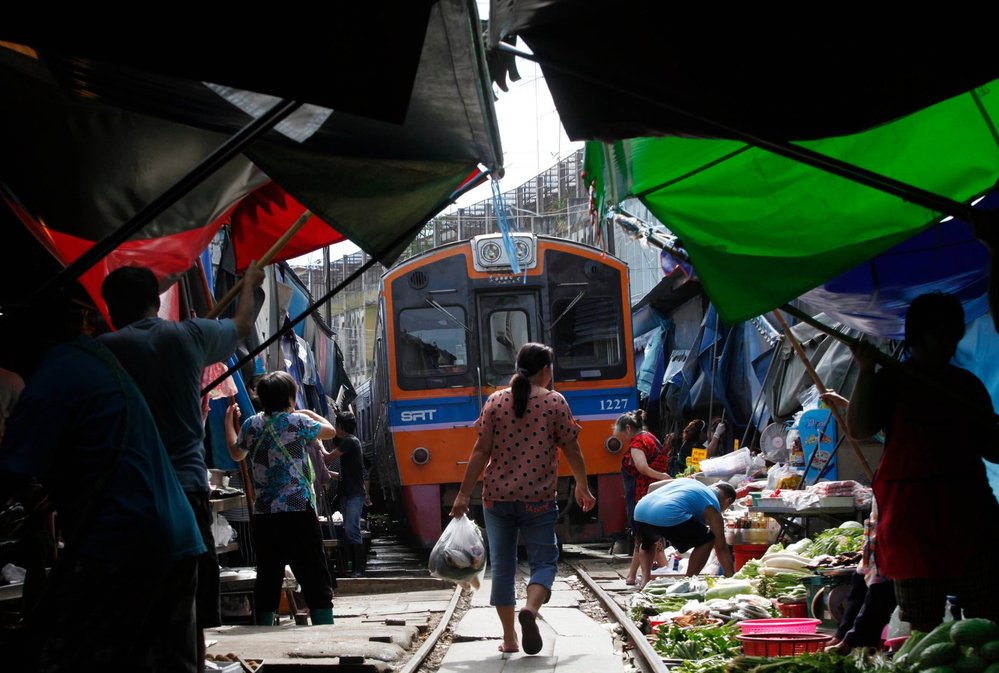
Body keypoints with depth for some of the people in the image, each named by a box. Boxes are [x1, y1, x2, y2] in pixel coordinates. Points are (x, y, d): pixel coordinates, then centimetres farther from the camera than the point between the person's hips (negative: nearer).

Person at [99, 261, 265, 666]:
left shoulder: (104, 348, -1)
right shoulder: (188, 335, 7)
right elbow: (241, 326, 27)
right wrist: (249, 284, 45)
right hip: (186, 491, 1)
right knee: (190, 618, 8)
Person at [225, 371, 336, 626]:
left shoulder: (251, 425, 8)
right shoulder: (298, 421, -4)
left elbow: (236, 453, 28)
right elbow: (330, 431, 13)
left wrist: (228, 422, 43)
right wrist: (310, 413, 30)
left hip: (263, 516, 4)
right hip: (298, 511, -4)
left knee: (267, 580, 9)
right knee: (315, 579, -2)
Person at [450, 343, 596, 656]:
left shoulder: (495, 401, 3)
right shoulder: (555, 402, -2)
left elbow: (481, 451, -1)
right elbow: (571, 450, 1)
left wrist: (464, 494, 3)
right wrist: (582, 487, 16)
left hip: (497, 497, 2)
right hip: (537, 498, -2)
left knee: (502, 567, 11)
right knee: (544, 561, 8)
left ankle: (509, 638, 12)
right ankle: (531, 609, -21)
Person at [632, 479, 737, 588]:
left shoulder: (687, 481, 32)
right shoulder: (712, 507, 15)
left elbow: (652, 486, 32)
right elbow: (721, 548, 14)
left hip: (640, 510, 7)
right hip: (666, 517, -7)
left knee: (648, 542, 40)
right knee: (708, 540, 15)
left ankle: (645, 580, 20)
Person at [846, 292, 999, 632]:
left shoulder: (967, 384, 16)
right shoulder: (890, 382, 6)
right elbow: (859, 429, -9)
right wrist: (865, 372, -16)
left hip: (968, 506, 3)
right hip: (913, 513, -3)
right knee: (924, 624, -3)